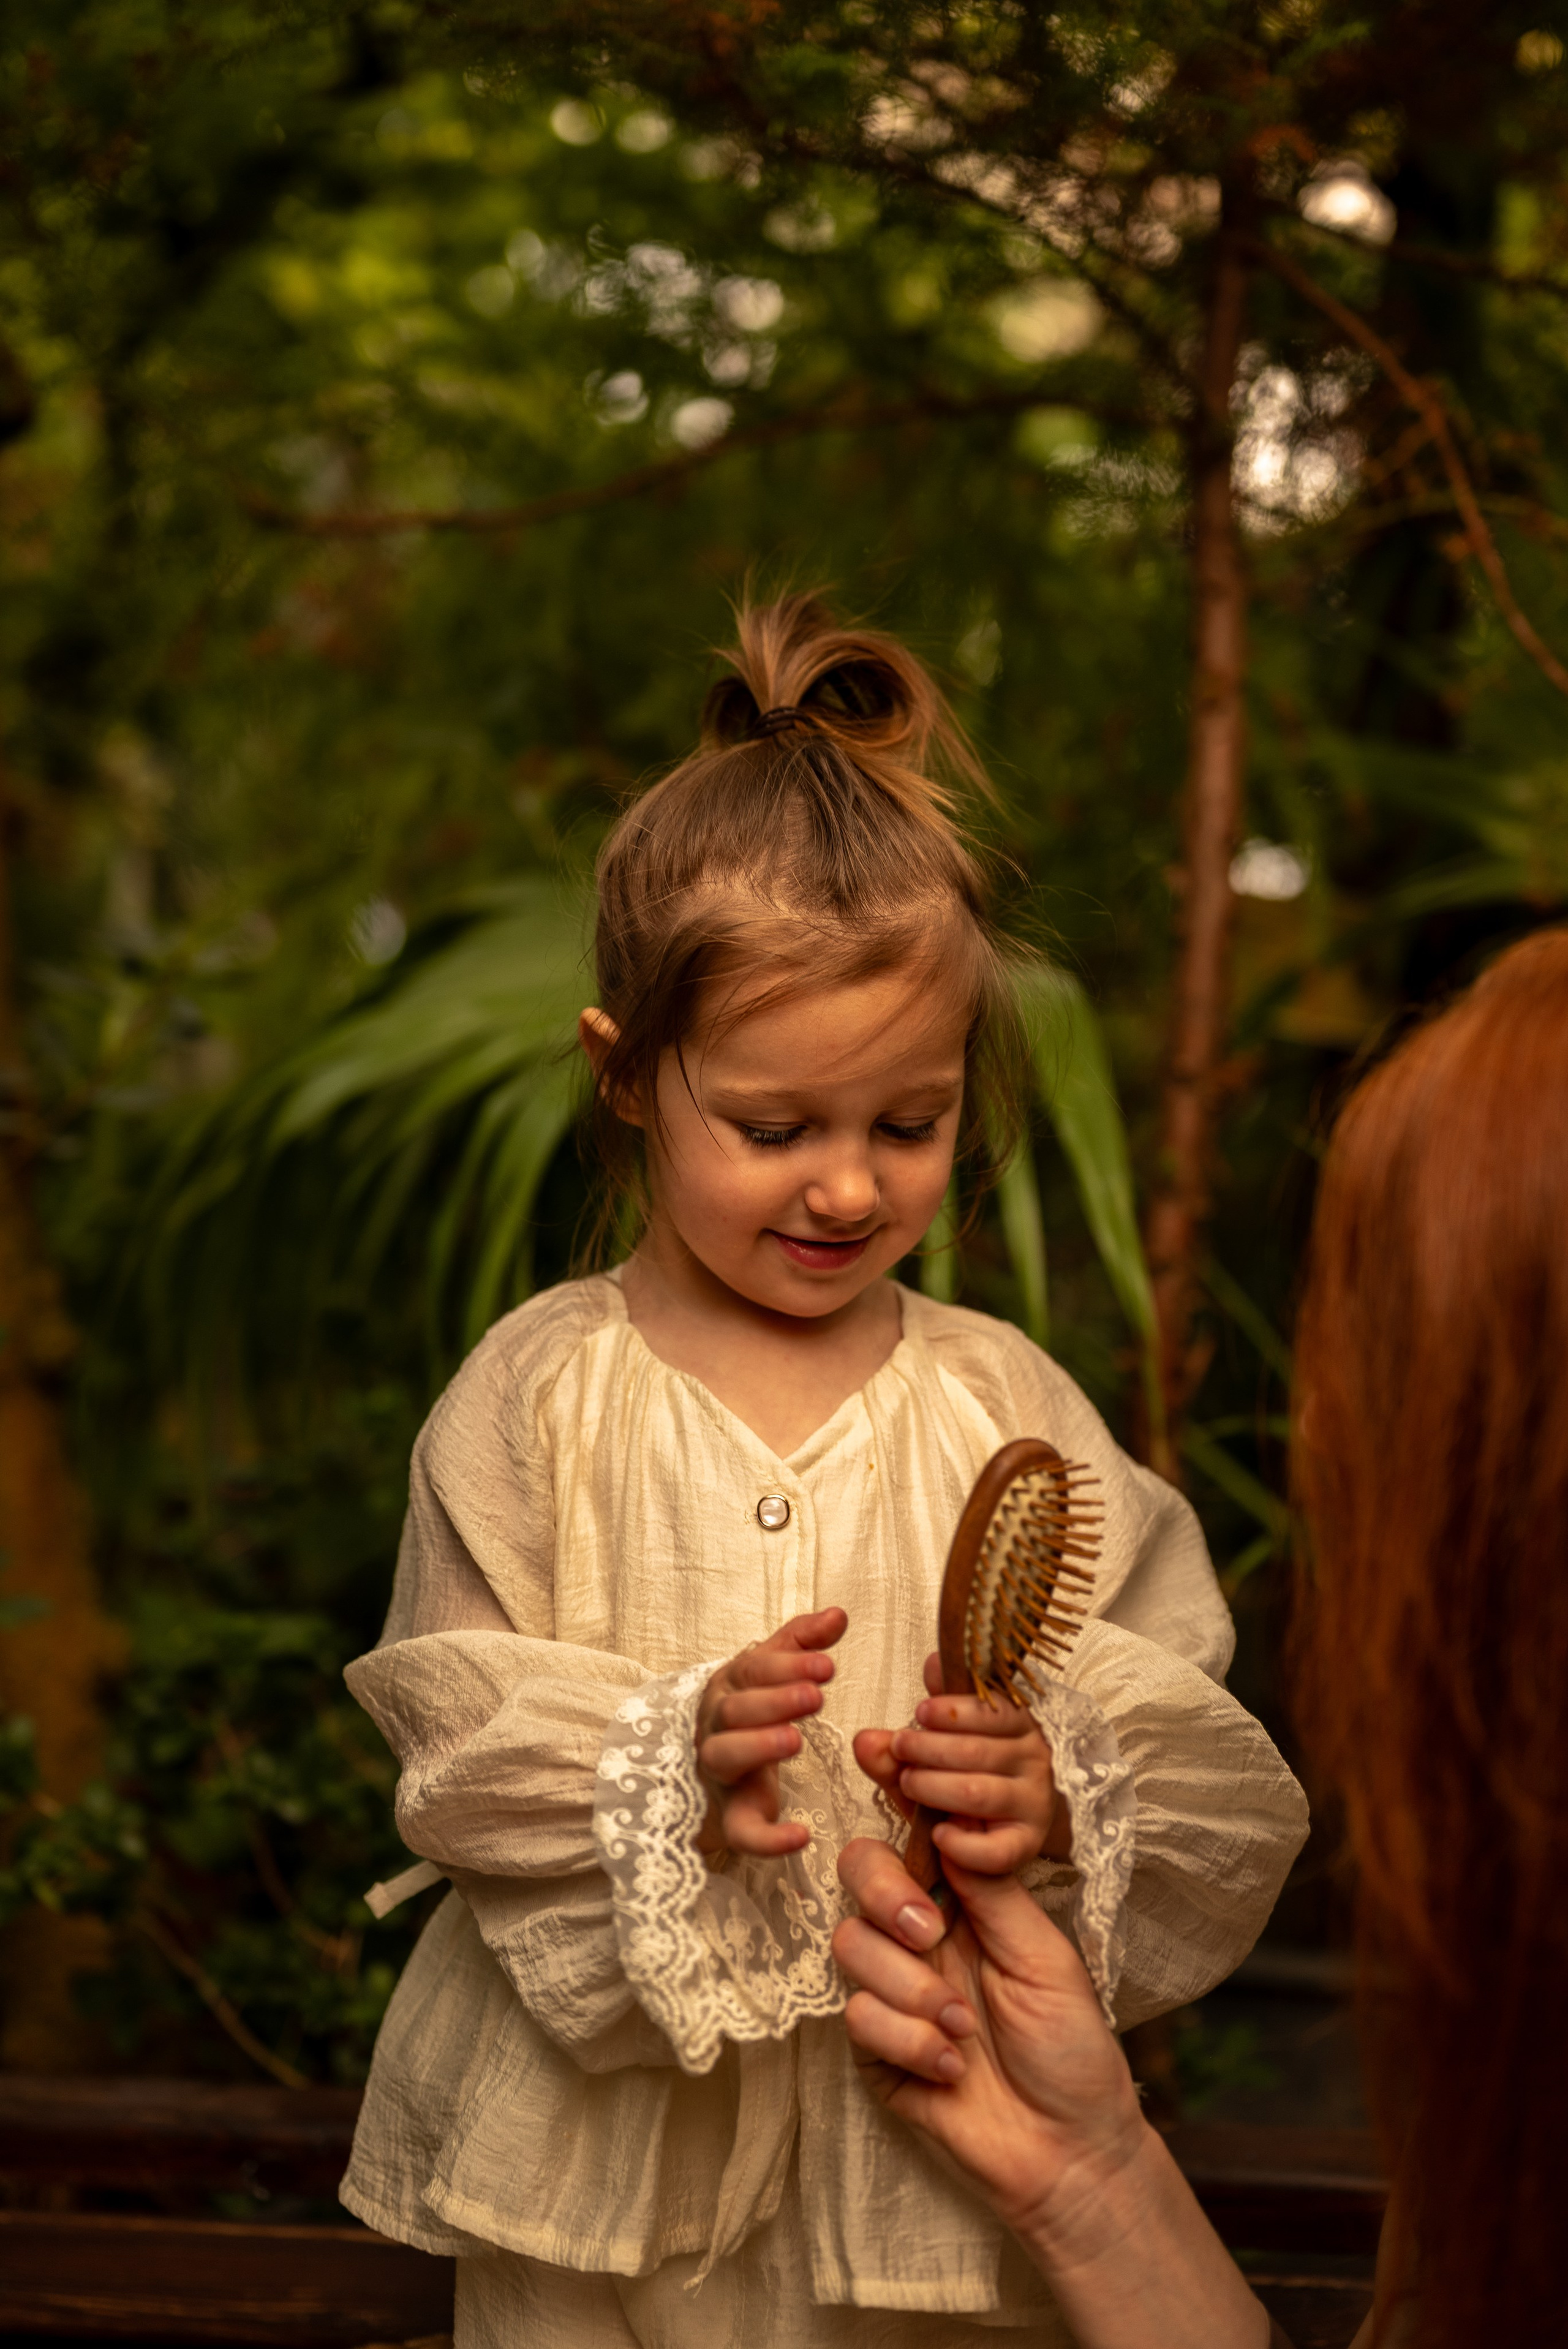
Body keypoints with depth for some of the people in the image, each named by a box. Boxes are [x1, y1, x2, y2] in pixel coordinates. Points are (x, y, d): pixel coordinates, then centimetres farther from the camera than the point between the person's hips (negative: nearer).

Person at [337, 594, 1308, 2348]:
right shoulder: (537, 1395, -5)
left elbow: (1210, 1780, -4)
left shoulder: (1006, 1408, -2)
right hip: (603, 2141, 0)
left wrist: (1066, 1796, -24)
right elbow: (448, 1747, -7)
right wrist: (661, 1764, -24)